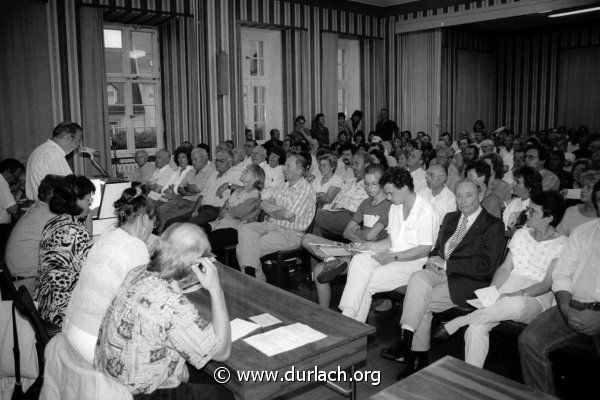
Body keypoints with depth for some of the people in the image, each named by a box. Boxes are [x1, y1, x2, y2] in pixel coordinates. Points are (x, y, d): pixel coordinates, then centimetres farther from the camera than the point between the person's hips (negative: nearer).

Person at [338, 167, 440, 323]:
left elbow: (424, 250, -14)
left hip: (414, 263, -7)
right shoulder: (395, 207, 14)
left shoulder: (426, 211, -12)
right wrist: (368, 246, 1)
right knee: (358, 260, -22)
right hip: (393, 258, 7)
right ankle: (348, 317, -25)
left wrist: (393, 257, -20)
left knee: (366, 284, -23)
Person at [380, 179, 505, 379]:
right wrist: (433, 260, -3)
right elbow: (437, 248, 22)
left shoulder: (493, 225, -2)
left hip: (467, 281, -5)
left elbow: (486, 265, -13)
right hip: (440, 271, 6)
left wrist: (446, 264, -15)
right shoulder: (450, 218, 21)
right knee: (418, 278, -27)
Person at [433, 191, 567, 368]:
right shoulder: (521, 234, 16)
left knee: (516, 305, -42)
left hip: (536, 298, -4)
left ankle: (457, 323, -30)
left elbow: (548, 283, -7)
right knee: (476, 329, -25)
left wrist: (519, 294, -22)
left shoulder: (562, 245, 1)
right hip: (505, 294, 4)